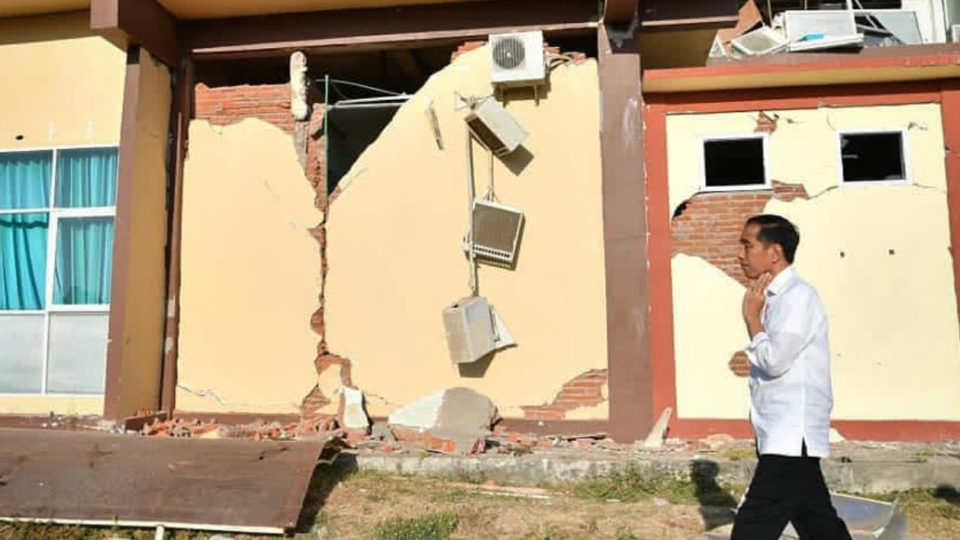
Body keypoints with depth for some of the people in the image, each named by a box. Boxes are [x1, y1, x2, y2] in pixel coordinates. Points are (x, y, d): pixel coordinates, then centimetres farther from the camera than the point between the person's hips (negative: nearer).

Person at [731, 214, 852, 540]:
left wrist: (751, 317, -10)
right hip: (783, 436, 9)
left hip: (792, 437, -9)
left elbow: (774, 361, -20)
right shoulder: (775, 298, 13)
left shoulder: (798, 296, -14)